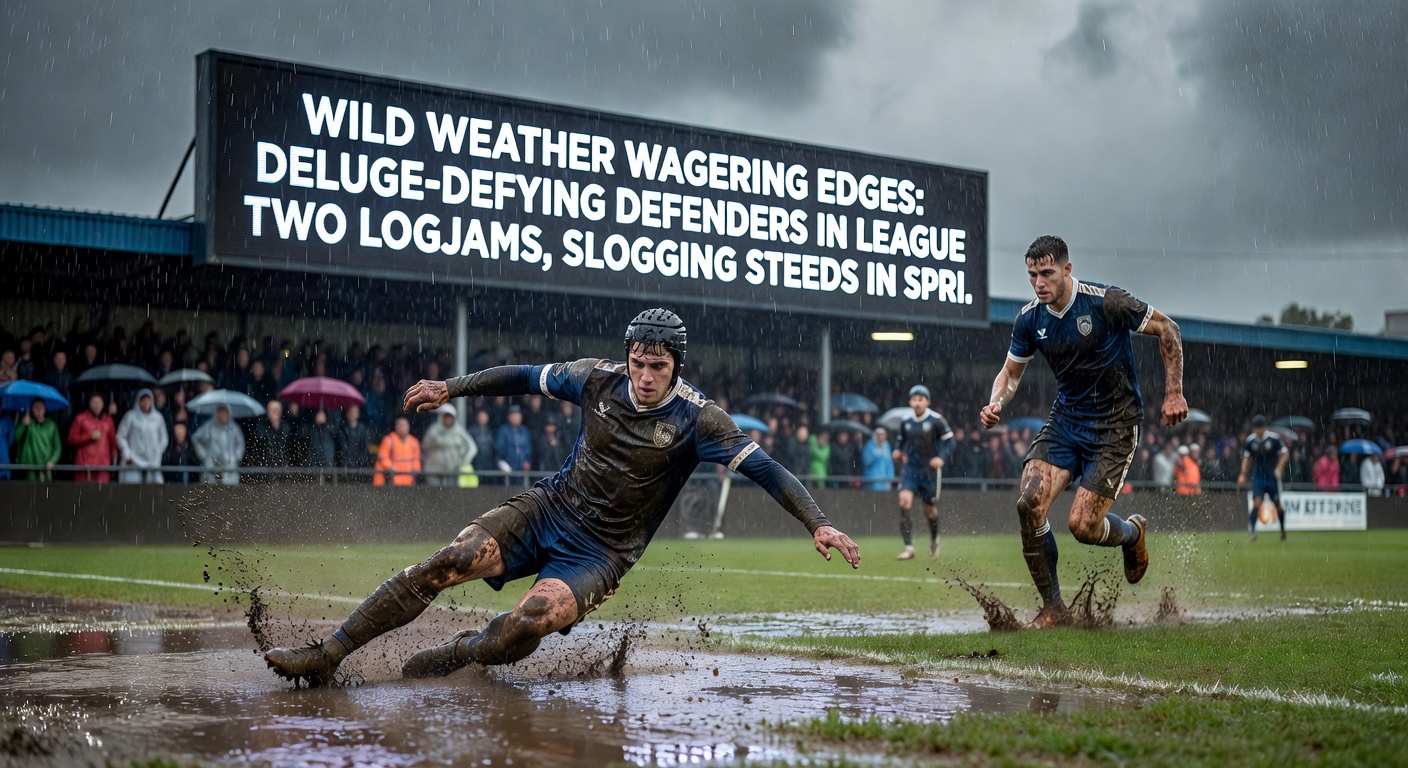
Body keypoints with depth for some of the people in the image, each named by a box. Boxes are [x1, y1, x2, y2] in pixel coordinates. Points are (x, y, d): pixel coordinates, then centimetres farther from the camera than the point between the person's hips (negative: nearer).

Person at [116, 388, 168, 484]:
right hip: (134, 462, -2)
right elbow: (121, 436, 3)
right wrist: (127, 454, -3)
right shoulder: (131, 416, 1)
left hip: (152, 462, 2)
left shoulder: (157, 418, 9)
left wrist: (158, 453, 8)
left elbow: (163, 438, 17)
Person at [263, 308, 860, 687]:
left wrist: (819, 525, -25)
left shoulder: (696, 419, -13)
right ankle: (326, 657, -16)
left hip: (601, 553, -3)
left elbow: (762, 467, -15)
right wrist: (451, 388, 13)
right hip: (549, 507, 3)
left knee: (535, 618, -32)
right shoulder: (599, 379, -3)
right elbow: (528, 377, 11)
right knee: (453, 561, -20)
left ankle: (465, 653, 2)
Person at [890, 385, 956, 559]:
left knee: (929, 509, 10)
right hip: (910, 468, 2)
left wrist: (942, 457, -24)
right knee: (904, 500, -20)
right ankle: (908, 547, -19)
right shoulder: (906, 421, 2)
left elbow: (950, 442, -7)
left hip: (930, 470, -2)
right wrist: (897, 450, -2)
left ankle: (934, 539, 43)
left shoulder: (936, 420, -10)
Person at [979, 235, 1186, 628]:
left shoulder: (1106, 302, -17)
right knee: (1029, 504, -17)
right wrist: (996, 403, -9)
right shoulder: (1029, 319, -2)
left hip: (1114, 426, -5)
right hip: (1064, 419, 5)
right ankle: (1053, 608, -2)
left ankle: (1133, 533, 27)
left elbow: (1167, 329, -6)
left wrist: (1174, 392, -10)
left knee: (1083, 526, -12)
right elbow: (1012, 371, 12)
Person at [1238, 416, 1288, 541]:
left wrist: (1279, 468, -13)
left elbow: (1285, 453, -1)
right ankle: (1251, 532, -15)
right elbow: (1247, 457, 10)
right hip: (1258, 476, 1)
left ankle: (1283, 530, 27)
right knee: (1256, 502, -14)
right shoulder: (1250, 440, -1)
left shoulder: (1274, 438, -8)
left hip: (1272, 476, -1)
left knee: (1277, 504, 6)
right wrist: (1243, 473, -1)